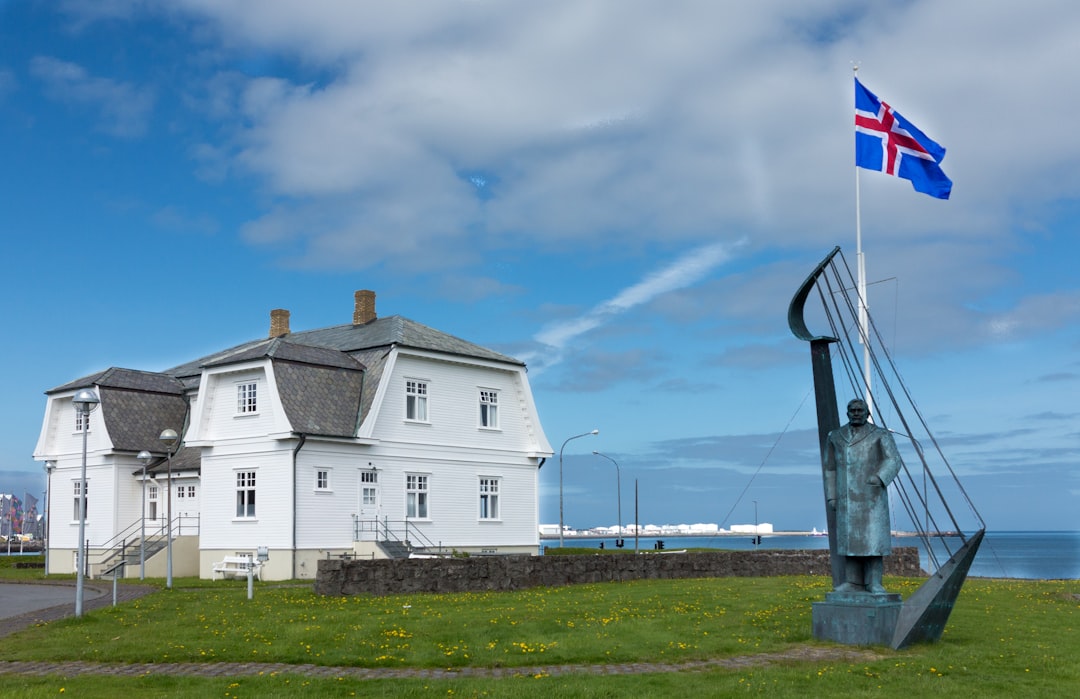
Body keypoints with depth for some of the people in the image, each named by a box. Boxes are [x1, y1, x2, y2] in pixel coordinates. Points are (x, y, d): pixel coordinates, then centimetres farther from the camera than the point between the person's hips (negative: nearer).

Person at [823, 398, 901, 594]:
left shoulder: (880, 435, -3)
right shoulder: (836, 436, 7)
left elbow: (892, 461, -15)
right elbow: (831, 469, 11)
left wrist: (879, 477, -33)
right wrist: (831, 496, 4)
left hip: (871, 495, -3)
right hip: (848, 497, 3)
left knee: (873, 537, -6)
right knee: (850, 538, 3)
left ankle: (874, 583, 0)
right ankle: (853, 582, 8)